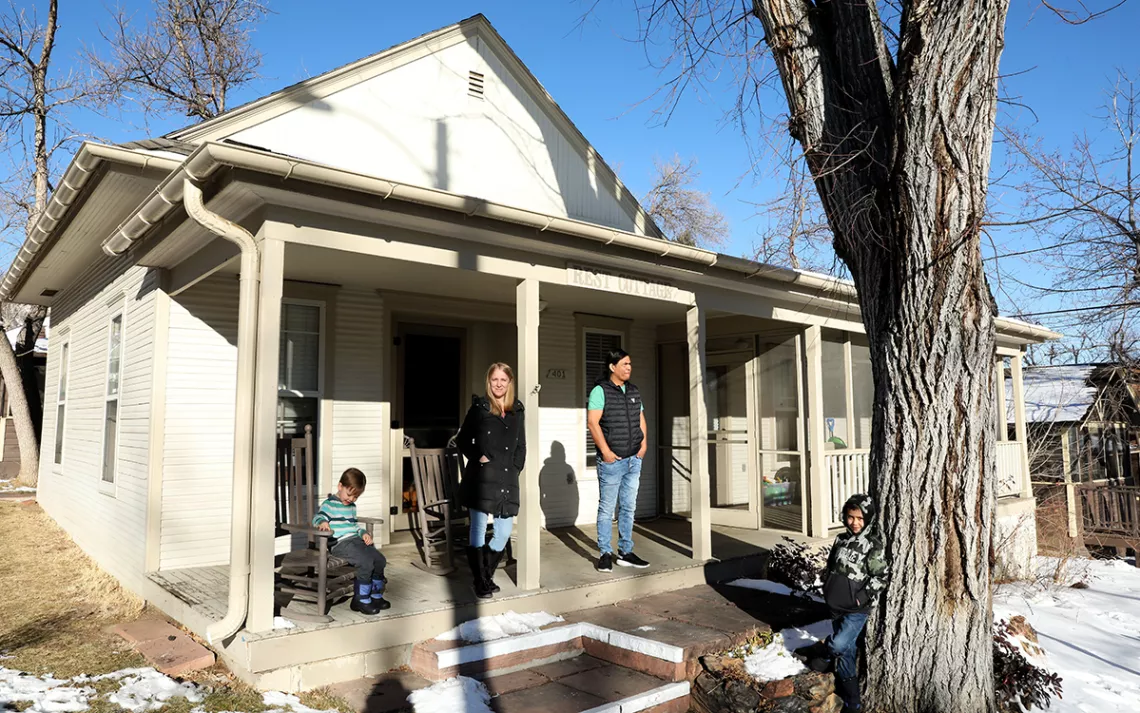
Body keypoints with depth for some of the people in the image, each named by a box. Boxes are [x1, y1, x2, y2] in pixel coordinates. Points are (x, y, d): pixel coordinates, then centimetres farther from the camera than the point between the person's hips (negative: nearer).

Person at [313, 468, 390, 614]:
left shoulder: (352, 506, 23)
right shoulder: (329, 504, -3)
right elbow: (318, 517, -16)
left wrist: (363, 533, 13)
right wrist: (322, 522, -40)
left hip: (356, 540, 9)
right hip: (340, 543, -9)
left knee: (380, 560, -2)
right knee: (366, 562, -26)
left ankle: (376, 595, 15)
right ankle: (360, 600, -10)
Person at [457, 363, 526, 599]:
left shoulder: (516, 410, 12)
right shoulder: (479, 407, 0)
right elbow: (462, 440, 4)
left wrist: (515, 469, 8)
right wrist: (477, 457, -7)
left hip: (507, 479, 4)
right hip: (481, 477, -4)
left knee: (504, 533, 5)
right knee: (479, 530, 0)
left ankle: (487, 575, 27)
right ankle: (479, 581, 14)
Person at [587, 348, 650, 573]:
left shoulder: (634, 391, 12)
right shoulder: (600, 391, -8)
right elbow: (592, 422, -14)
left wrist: (644, 442, 6)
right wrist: (605, 450, -16)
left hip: (634, 460, 6)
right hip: (611, 461, -6)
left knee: (628, 507, 11)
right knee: (607, 509, 1)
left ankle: (625, 553, 20)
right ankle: (605, 554, 10)